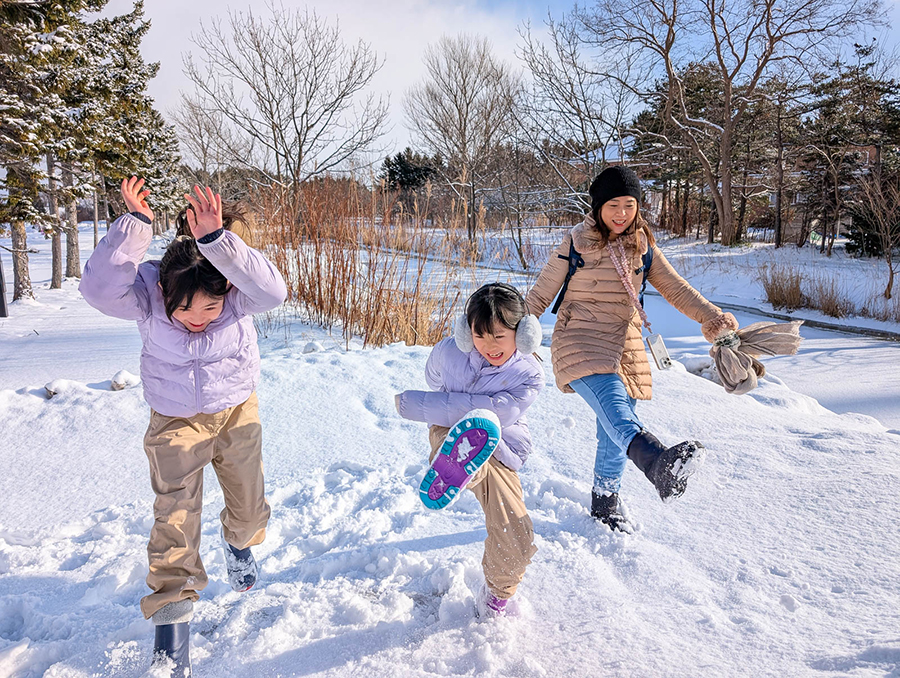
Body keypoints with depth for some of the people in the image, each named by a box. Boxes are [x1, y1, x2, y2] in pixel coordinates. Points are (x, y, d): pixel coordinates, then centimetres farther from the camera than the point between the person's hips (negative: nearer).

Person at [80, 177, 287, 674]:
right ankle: (172, 615, 8)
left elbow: (271, 289, -47)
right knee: (174, 516, -7)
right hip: (175, 420, -1)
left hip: (237, 412, 1)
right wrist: (134, 224, -45)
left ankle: (239, 543, 50)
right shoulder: (147, 291, -22)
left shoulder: (237, 292, -25)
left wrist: (216, 240, -55)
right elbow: (99, 289, -41)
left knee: (250, 506, 13)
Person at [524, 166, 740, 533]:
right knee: (615, 406, -33)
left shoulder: (643, 247, 10)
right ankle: (659, 462, -61)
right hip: (581, 344, -5)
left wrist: (712, 317, -9)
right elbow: (539, 296, 2)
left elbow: (675, 288, 7)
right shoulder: (574, 245, -3)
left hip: (624, 348, 5)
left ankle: (604, 503, 28)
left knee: (615, 431, 8)